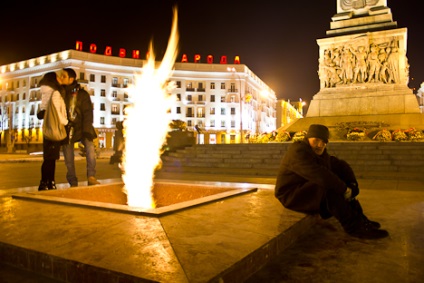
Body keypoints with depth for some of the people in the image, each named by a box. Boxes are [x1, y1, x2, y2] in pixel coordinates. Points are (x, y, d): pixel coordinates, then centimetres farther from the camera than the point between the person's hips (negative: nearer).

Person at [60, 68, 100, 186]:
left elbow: (87, 113, -5)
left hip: (80, 127, -2)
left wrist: (86, 130, -14)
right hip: (66, 129, 2)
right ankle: (73, 183, 13)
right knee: (69, 159, 3)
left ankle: (91, 177, -15)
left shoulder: (82, 93, -1)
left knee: (90, 147, -23)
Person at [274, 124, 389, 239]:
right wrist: (344, 189, -27)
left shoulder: (320, 153, 6)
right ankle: (353, 227, -21)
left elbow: (340, 165, 9)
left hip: (309, 189, 10)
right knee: (330, 188, -28)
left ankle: (359, 219, -3)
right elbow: (320, 175, -34)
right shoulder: (298, 152, -25)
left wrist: (352, 183, -8)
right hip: (292, 195, -10)